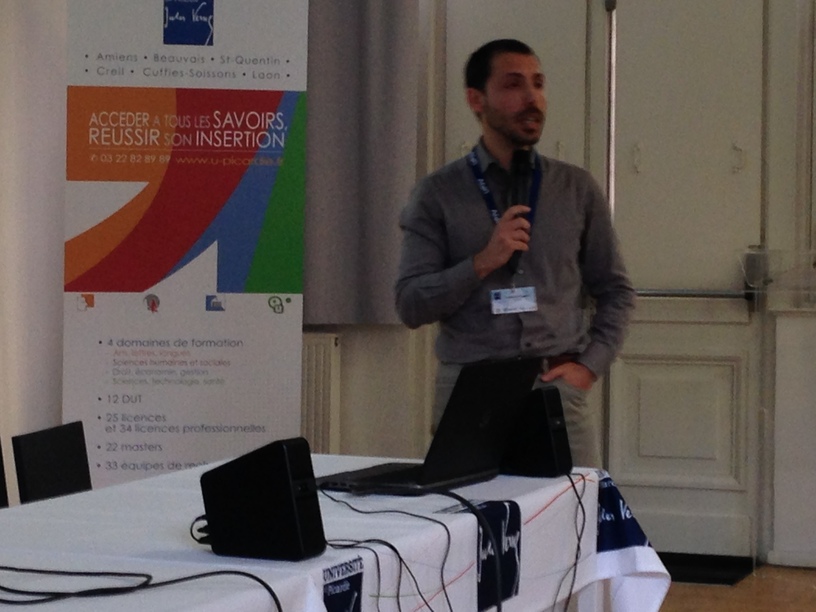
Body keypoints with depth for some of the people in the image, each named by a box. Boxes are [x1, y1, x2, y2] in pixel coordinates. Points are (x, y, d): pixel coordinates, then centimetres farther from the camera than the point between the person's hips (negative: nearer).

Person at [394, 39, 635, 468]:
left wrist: (589, 366, 0)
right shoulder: (437, 195, 4)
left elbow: (615, 292, 13)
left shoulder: (578, 190, 10)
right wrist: (483, 262, -12)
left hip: (560, 389, 1)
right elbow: (410, 305, -1)